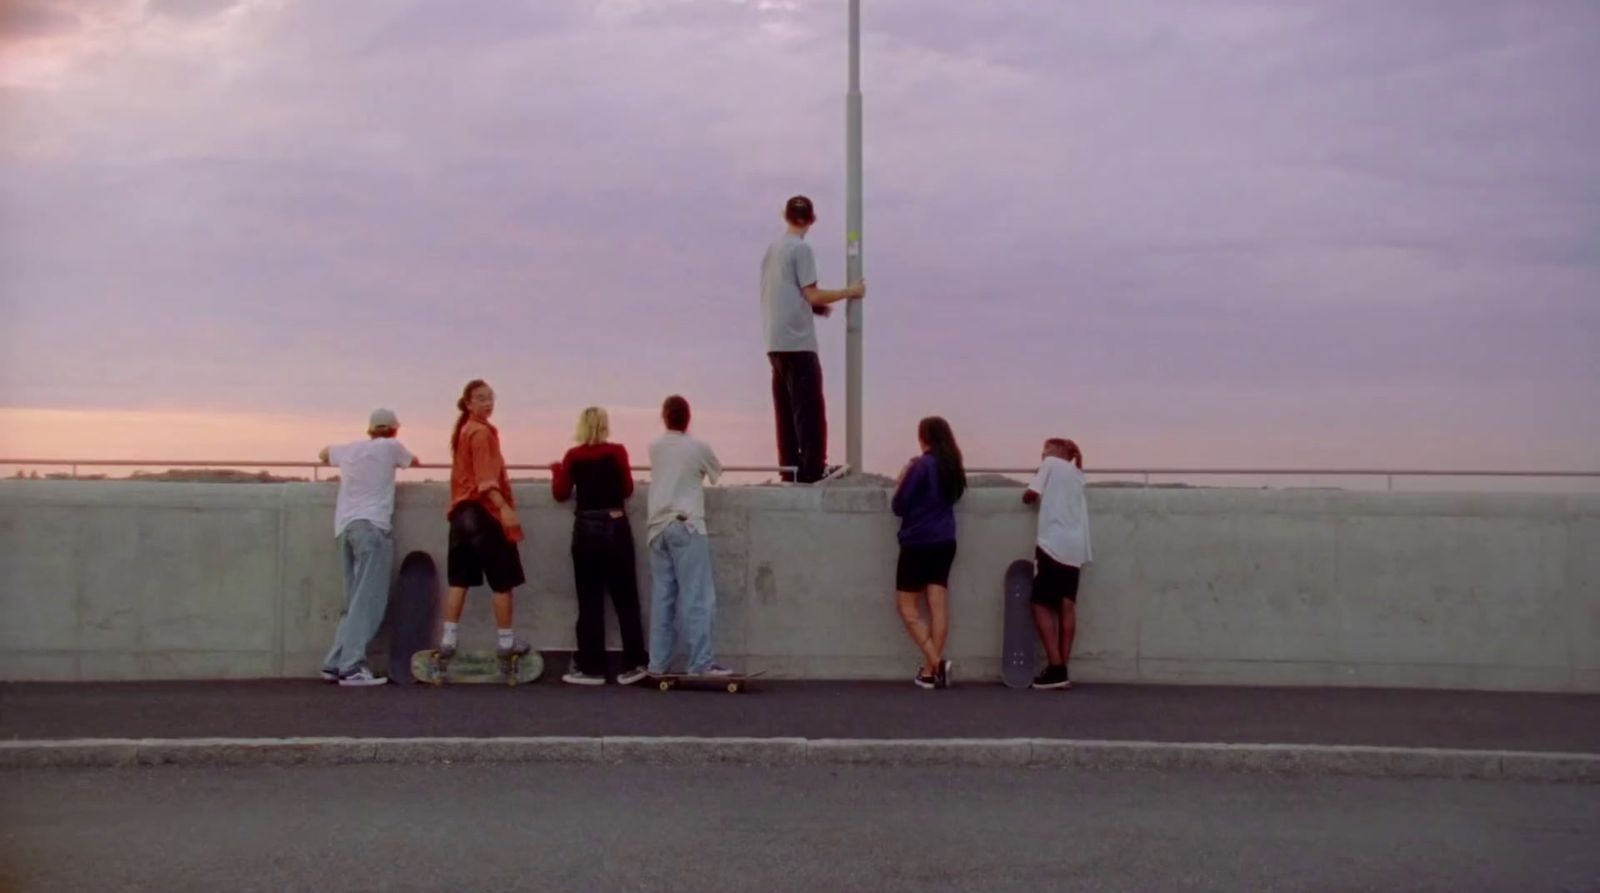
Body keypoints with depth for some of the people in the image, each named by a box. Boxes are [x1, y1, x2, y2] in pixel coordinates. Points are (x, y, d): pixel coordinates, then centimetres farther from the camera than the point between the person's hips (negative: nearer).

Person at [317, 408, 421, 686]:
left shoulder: (350, 449, 16)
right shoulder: (391, 447, 3)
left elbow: (324, 454, 36)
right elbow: (415, 463, 22)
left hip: (345, 527, 6)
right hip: (373, 527, -6)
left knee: (355, 602, 11)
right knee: (367, 602, -9)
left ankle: (335, 663, 8)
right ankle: (351, 667, -17)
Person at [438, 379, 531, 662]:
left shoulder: (464, 430, 18)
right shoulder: (482, 432, -11)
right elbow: (486, 478, -21)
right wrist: (505, 507, -29)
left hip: (462, 510, 9)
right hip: (484, 511, -9)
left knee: (460, 579, 8)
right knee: (503, 579, 0)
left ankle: (448, 639, 6)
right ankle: (505, 641, 5)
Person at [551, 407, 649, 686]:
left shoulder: (573, 456, 0)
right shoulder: (617, 451, -3)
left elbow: (560, 493, 4)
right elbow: (627, 489, -2)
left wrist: (557, 470, 21)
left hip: (585, 530, 1)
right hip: (615, 527, -1)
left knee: (590, 601, 5)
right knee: (625, 598, 6)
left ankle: (591, 668, 5)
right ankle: (632, 664, 5)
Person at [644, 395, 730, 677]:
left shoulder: (655, 448, 9)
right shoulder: (698, 448, -2)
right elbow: (717, 473, 16)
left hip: (659, 528, 5)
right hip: (686, 526, -5)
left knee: (662, 597, 7)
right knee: (696, 598, -5)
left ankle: (658, 663, 7)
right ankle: (701, 663, -8)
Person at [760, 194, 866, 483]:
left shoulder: (772, 249, 16)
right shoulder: (801, 249, -7)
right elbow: (812, 295, -10)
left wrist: (816, 307, 23)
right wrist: (849, 292, -1)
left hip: (775, 342, 8)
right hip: (797, 341, -8)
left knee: (786, 407, 7)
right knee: (809, 407, -6)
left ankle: (791, 466, 7)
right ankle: (813, 468, -8)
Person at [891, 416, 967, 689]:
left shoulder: (921, 465, -13)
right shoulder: (952, 466, 9)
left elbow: (899, 506, -12)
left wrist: (901, 483, 5)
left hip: (918, 543, -7)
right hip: (944, 542, 7)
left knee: (906, 606, 2)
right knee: (938, 607, 5)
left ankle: (935, 663, -12)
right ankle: (931, 670, 4)